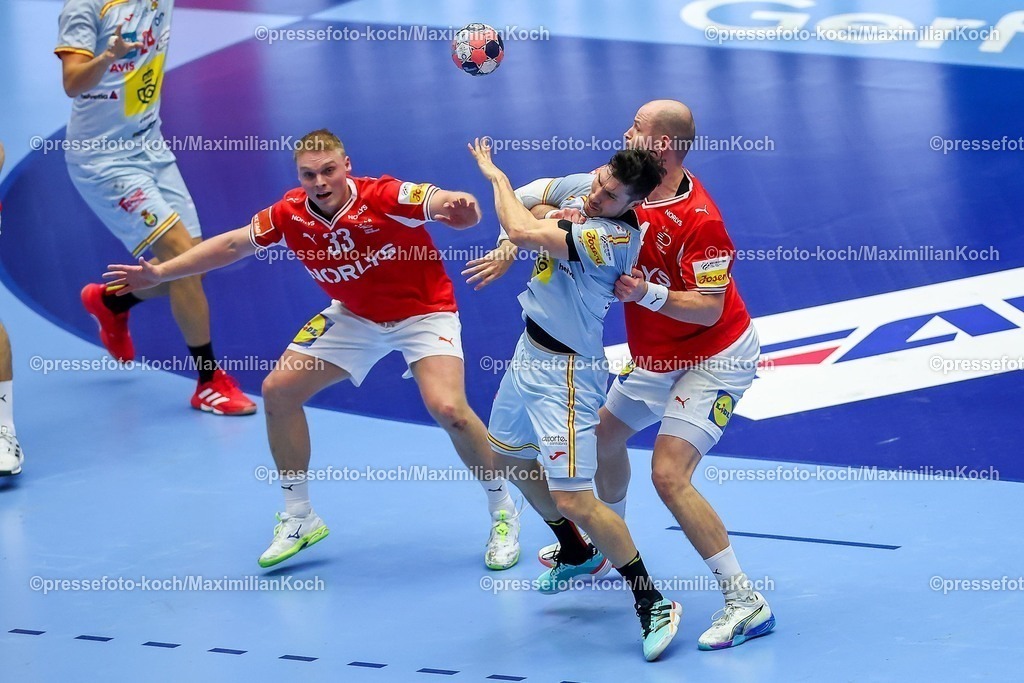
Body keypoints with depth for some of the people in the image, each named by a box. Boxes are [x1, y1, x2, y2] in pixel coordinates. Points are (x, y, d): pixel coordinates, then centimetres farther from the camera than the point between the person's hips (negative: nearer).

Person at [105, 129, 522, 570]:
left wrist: (459, 207, -68)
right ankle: (298, 518, 18)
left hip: (422, 311, -6)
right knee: (278, 391, 0)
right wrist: (162, 272, -4)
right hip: (354, 317, 6)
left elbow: (444, 203, -43)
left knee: (448, 408, -27)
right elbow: (233, 244, -1)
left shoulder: (384, 198, -29)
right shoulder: (290, 214, -14)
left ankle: (503, 513, -2)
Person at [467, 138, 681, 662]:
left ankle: (653, 603, -1)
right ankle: (578, 555, 48)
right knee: (512, 456, 28)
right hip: (531, 354, 10)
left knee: (573, 501, -14)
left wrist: (497, 176, -16)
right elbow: (522, 230, 18)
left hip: (565, 372, -10)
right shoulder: (577, 195, 1)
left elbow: (523, 232, -33)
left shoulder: (614, 237, -28)